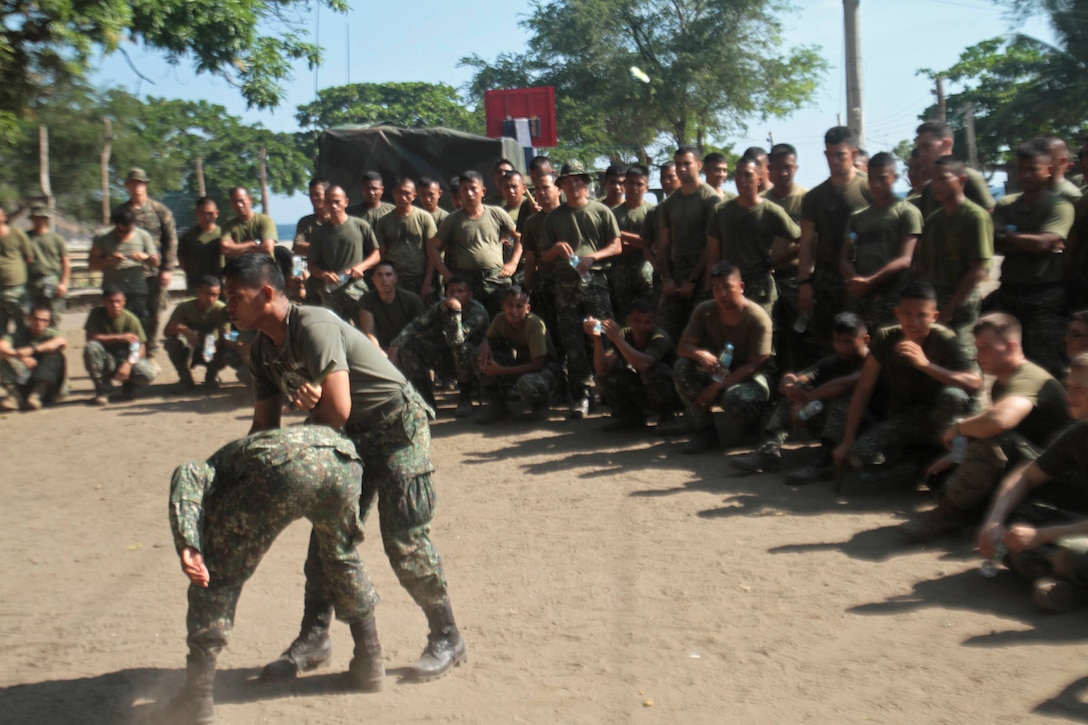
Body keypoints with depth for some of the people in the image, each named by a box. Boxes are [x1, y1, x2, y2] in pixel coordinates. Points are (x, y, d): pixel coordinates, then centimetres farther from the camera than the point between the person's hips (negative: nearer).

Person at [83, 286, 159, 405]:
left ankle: (128, 386, 10)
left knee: (149, 373, -30)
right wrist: (119, 337, -27)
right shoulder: (96, 314, -10)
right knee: (91, 347, -33)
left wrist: (128, 364, -32)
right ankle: (102, 390, -12)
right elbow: (90, 337, -20)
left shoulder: (131, 318, -12)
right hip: (105, 361, 0)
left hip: (126, 358, 0)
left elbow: (141, 348, -14)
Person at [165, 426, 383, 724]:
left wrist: (188, 545, -3)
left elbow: (188, 475, 9)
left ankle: (197, 696, 18)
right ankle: (370, 663, 39)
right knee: (341, 556, 33)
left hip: (280, 469, -5)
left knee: (218, 574, 17)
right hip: (344, 461, 5)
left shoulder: (219, 465, 34)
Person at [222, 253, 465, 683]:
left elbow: (336, 411, -28)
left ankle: (447, 639, 9)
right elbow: (264, 425, 9)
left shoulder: (313, 327, -25)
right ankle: (314, 639, 22)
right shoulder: (263, 351, 4)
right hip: (351, 435, 9)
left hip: (397, 424, -8)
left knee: (404, 540, -8)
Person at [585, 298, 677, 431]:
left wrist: (617, 339, -40)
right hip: (640, 394, 5)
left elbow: (644, 364, -44)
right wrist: (597, 339, -35)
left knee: (654, 370, -34)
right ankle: (631, 417, 4)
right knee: (607, 373, -16)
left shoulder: (660, 338, -23)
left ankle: (666, 415, -6)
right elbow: (602, 370, -21)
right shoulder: (624, 335, -10)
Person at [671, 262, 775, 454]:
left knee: (735, 399, -39)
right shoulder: (704, 311, -7)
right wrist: (700, 354, -34)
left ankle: (738, 431, 1)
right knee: (682, 367, -24)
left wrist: (716, 387, -27)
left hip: (750, 376, -5)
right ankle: (705, 433, -12)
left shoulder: (758, 318, -19)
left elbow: (754, 366, -20)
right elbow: (683, 347, -9)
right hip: (718, 371, 5)